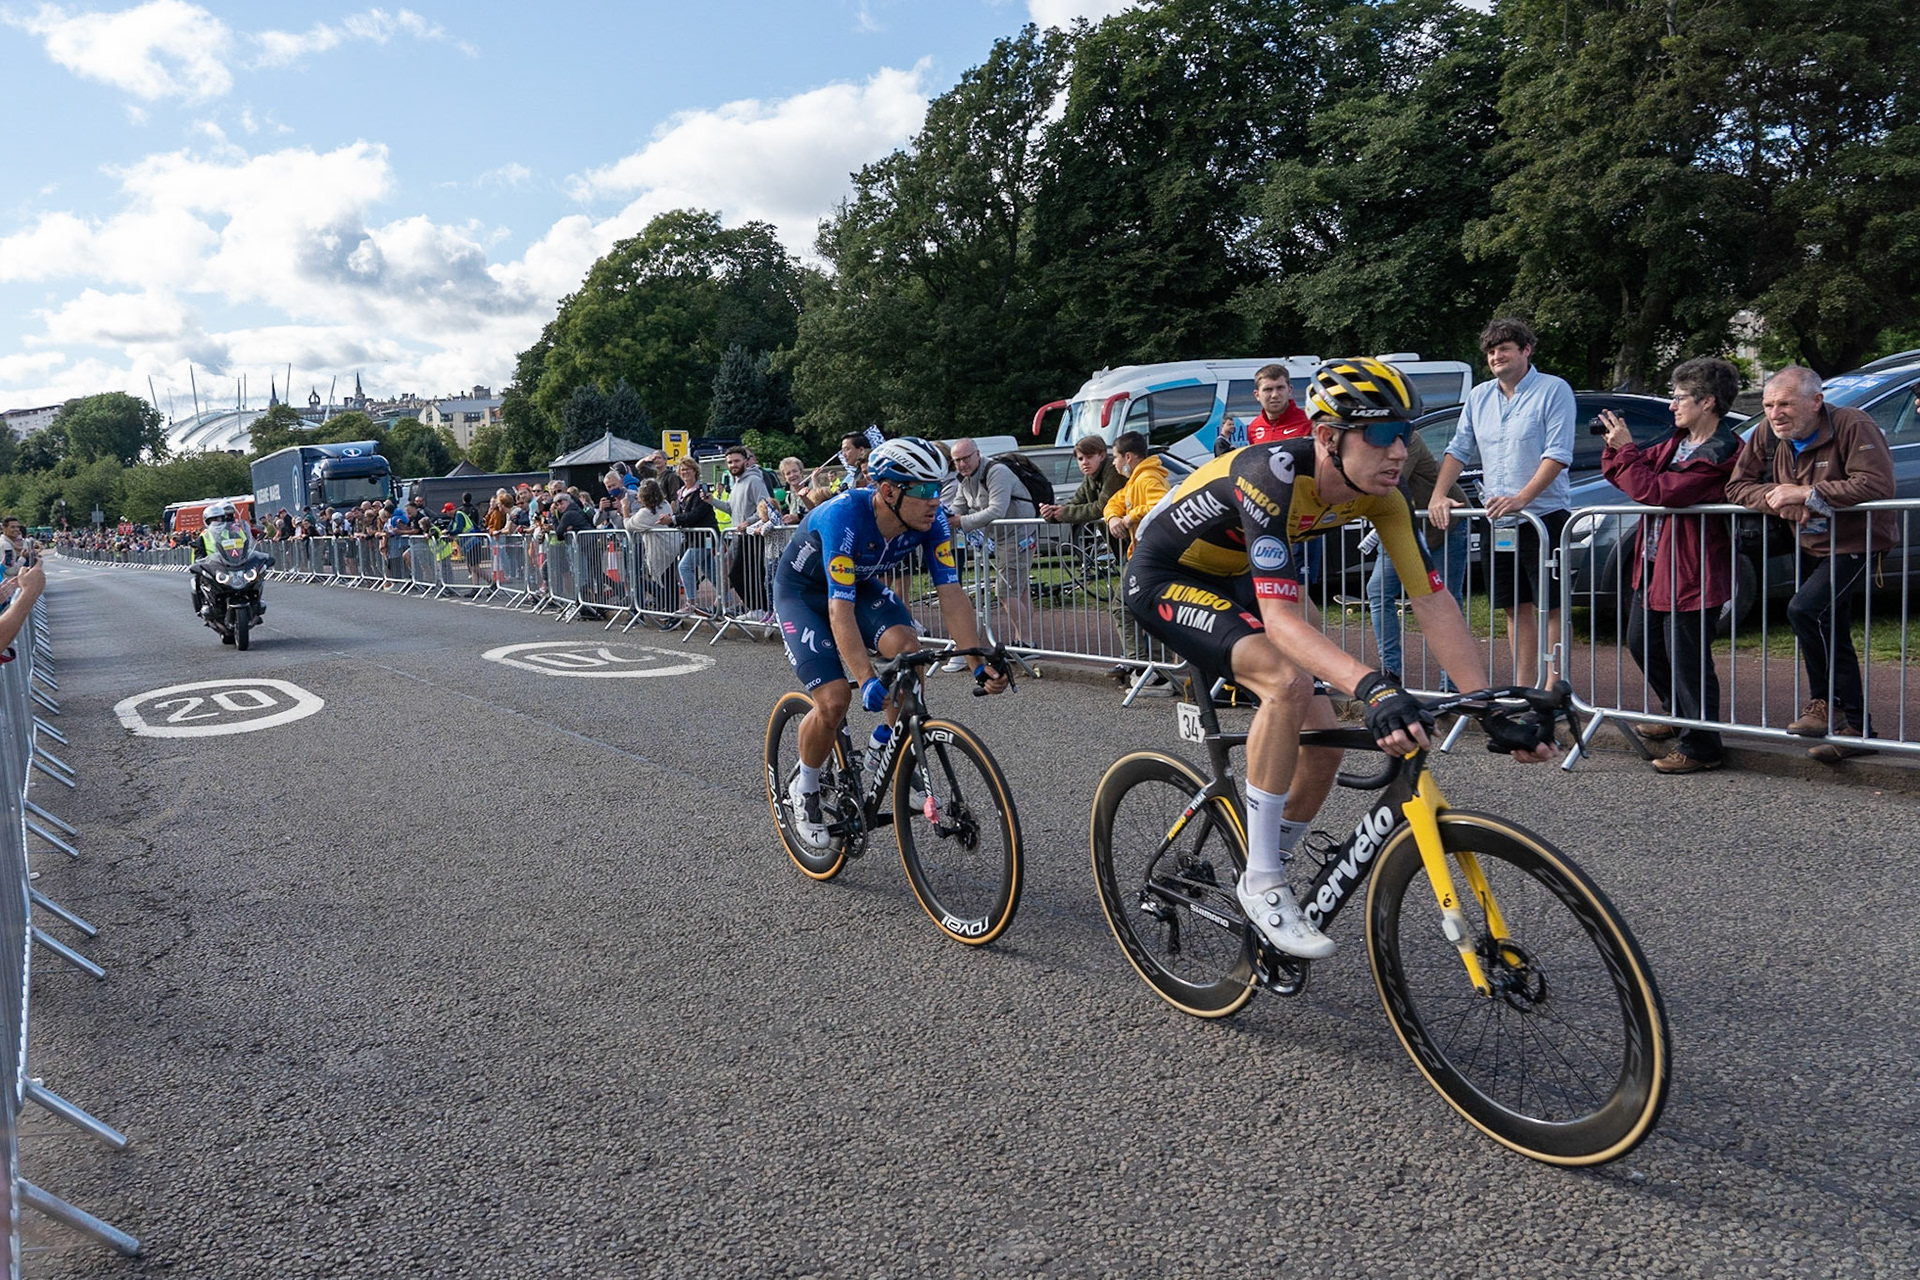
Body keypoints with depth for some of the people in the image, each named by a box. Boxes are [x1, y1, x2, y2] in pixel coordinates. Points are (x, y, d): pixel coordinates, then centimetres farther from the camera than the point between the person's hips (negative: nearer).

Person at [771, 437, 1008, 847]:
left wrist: (980, 663, -33)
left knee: (907, 646, -26)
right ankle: (803, 789, 9)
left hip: (859, 584, 5)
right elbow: (840, 609, -41)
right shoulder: (846, 516, -38)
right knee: (834, 701, -19)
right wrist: (868, 682, -51)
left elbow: (952, 594, -22)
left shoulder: (931, 520, -22)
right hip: (802, 591, -5)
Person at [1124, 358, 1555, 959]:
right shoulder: (1273, 477, -35)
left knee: (1323, 743, -2)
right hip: (1163, 577, -7)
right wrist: (1372, 686, -56)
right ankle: (1260, 883, -19)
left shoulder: (1381, 492, -14)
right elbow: (1281, 617, -43)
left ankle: (1268, 880, 22)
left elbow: (1432, 599, -14)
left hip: (1229, 579, 7)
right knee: (1287, 682, -32)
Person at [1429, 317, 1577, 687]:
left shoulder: (1553, 390, -6)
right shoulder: (1479, 397, 12)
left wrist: (1521, 499, -25)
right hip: (1496, 521, 6)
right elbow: (1459, 450, 14)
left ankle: (1553, 684, 2)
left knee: (1551, 606, -2)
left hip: (1543, 516, -6)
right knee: (1516, 607, 11)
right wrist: (1439, 495, -2)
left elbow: (1558, 454, -14)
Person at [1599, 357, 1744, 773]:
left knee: (1687, 658, -3)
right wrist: (1617, 446, -4)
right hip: (1654, 563, 10)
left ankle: (1700, 747, 9)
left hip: (1689, 571, -10)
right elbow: (1619, 475, 15)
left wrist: (1626, 449, -17)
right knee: (1641, 643, 20)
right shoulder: (1679, 441, 11)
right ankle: (1681, 716, 39)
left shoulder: (1718, 454, -18)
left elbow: (1655, 492, -26)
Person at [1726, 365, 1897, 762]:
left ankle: (1825, 702, -8)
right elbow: (1736, 487, -2)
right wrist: (1779, 498, -21)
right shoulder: (1766, 439, -2)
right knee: (1830, 637, 13)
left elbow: (1876, 484, -31)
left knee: (1805, 610, -27)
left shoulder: (1853, 426, -21)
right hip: (1812, 549, 8)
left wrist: (1806, 493, -28)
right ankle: (1854, 728, 24)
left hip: (1856, 546, -8)